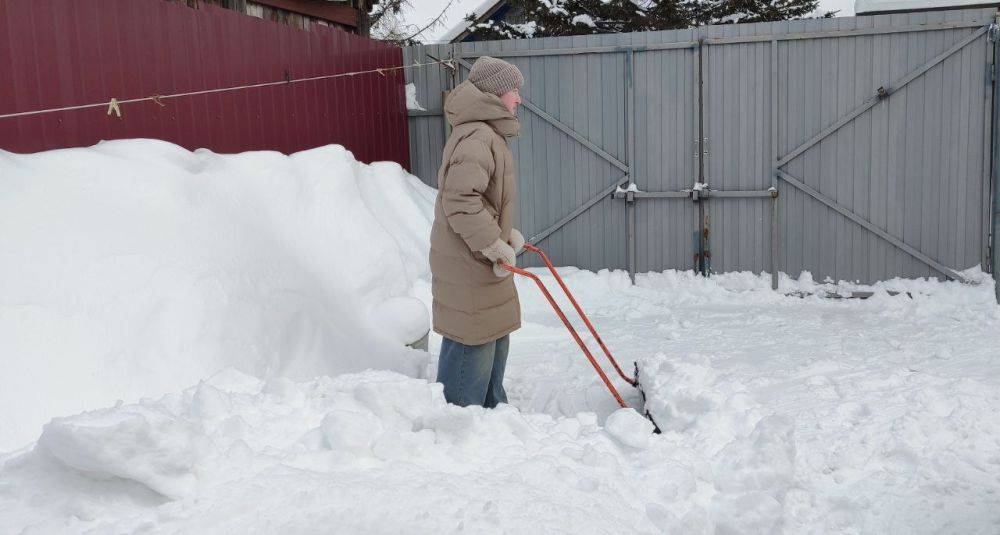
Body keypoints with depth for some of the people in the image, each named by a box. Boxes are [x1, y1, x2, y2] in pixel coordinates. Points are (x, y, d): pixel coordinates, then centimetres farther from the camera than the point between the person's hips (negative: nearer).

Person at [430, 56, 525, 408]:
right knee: (472, 345, -2)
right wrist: (495, 245, -24)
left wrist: (506, 232, 13)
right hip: (469, 265, -11)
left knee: (494, 342, 22)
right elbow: (460, 200, -30)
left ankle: (493, 411, 37)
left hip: (483, 261, 11)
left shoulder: (487, 134, 16)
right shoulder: (477, 137, -21)